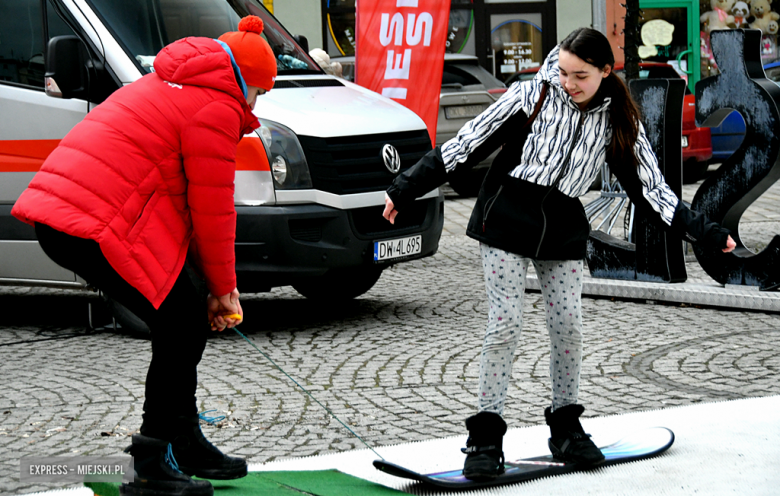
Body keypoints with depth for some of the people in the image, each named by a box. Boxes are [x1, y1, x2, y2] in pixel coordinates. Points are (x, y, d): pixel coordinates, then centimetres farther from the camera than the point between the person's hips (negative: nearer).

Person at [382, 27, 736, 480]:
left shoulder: (620, 122, 0)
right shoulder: (532, 96, -8)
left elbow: (650, 188, 3)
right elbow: (467, 145, -5)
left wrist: (706, 233, -2)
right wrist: (406, 189, -4)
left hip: (563, 231, 3)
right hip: (507, 220, -3)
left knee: (569, 325, 0)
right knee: (505, 324, -7)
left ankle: (566, 426, 18)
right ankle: (487, 436, 0)